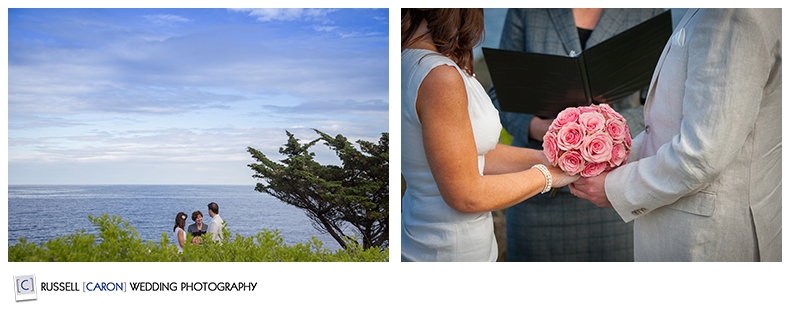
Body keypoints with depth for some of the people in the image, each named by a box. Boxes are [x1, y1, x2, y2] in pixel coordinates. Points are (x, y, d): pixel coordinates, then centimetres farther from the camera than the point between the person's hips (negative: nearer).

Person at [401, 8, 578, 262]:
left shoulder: (412, 58, 0)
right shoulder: (439, 77, -27)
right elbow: (467, 196, -21)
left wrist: (542, 158, 4)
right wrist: (547, 175, -9)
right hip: (449, 251, -9)